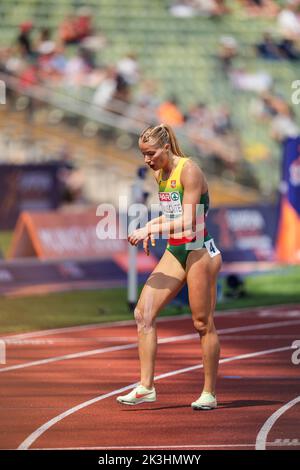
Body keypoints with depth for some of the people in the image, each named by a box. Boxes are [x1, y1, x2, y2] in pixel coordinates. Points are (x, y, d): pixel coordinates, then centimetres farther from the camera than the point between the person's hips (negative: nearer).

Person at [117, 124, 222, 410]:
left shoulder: (189, 171, -15)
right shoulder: (160, 174, 10)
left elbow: (187, 222, -21)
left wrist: (149, 229, -20)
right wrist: (151, 229, 8)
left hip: (199, 251, -8)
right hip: (174, 252, 8)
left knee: (203, 323, -2)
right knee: (143, 313, -3)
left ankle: (209, 393, 7)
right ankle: (146, 387, -1)